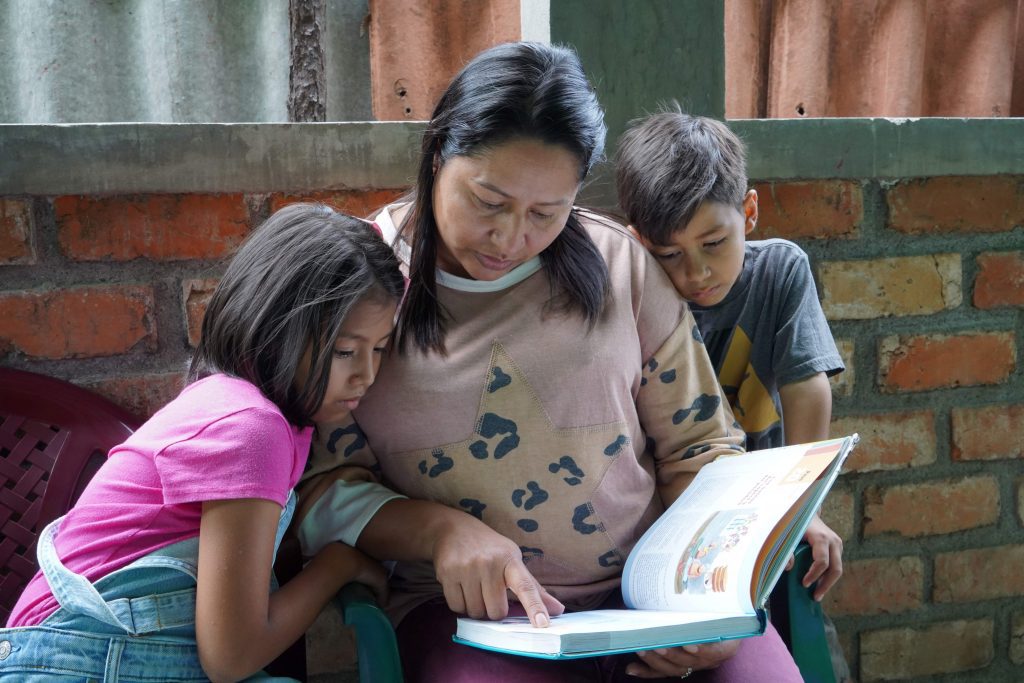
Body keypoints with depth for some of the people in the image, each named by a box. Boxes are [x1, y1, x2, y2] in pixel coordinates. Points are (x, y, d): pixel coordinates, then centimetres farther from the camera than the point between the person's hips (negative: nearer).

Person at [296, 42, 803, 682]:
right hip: (467, 609, -2)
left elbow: (700, 445, 8)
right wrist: (441, 528, -21)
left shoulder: (619, 263, 3)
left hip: (648, 586, 2)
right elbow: (322, 486, -2)